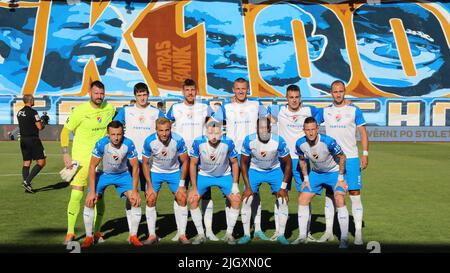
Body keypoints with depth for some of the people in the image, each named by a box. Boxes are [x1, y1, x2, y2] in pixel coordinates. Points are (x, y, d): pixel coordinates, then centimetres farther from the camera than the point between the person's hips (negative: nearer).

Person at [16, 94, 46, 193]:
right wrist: (42, 123, 8)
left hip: (23, 140, 8)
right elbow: (40, 127, -14)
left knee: (26, 163, 11)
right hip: (33, 140, -8)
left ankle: (27, 185, 9)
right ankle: (27, 181, -11)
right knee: (41, 162, -3)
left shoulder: (19, 113, 11)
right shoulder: (33, 112, -14)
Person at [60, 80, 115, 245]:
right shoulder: (80, 111, -9)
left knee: (98, 196, 6)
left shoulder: (110, 109, 2)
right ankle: (70, 233, 8)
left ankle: (97, 232, 20)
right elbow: (65, 132, -3)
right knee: (76, 196, -6)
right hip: (80, 159, -3)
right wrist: (66, 155, -10)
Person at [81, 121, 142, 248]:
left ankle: (133, 236, 4)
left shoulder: (129, 144, -26)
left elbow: (135, 167, -15)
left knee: (136, 200, -14)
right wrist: (92, 191, -23)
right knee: (89, 201, -16)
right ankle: (89, 237, 3)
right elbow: (92, 167, -19)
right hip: (103, 174, 0)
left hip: (122, 174, 1)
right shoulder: (101, 144, -28)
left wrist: (134, 191, -17)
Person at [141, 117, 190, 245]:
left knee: (182, 199, -10)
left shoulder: (178, 140, -25)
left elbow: (185, 161, -11)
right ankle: (152, 235, 6)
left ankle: (182, 234, 1)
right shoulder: (149, 141, -22)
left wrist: (182, 184, -12)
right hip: (155, 171, 1)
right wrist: (149, 185, -13)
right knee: (150, 200, -8)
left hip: (174, 171, 0)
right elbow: (145, 163, -10)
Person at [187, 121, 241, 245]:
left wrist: (235, 184, -12)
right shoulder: (198, 142, -24)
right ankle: (201, 234, 4)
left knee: (236, 200, -11)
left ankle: (229, 234, 6)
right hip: (204, 175, 0)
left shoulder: (228, 142, -24)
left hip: (225, 176, 0)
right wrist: (194, 187, -12)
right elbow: (193, 164, -12)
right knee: (192, 199, -11)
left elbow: (234, 163, -8)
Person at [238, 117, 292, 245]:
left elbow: (288, 163, -13)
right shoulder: (249, 140, -23)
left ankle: (281, 235, 6)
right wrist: (248, 186, -12)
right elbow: (244, 163, -9)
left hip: (274, 171, 0)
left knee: (283, 200, -9)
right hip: (255, 171, 1)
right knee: (246, 200, -8)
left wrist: (283, 187, -14)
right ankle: (246, 235, 7)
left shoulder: (278, 141, -26)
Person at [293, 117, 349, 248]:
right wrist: (306, 179, 1)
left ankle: (344, 238, -9)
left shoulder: (328, 141, -32)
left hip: (334, 172, -4)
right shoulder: (300, 143, -19)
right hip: (316, 173, 4)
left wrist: (340, 178, -14)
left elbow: (342, 157, -17)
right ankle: (302, 236, 12)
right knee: (302, 199, -2)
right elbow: (302, 160, 2)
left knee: (340, 200, -21)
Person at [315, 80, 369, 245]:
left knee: (355, 194, -4)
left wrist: (365, 154, -5)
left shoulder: (354, 111, 1)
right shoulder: (324, 111, 7)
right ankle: (329, 232, 15)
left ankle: (358, 233, 4)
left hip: (351, 158, -2)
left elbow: (363, 133, 2)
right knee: (330, 194, 6)